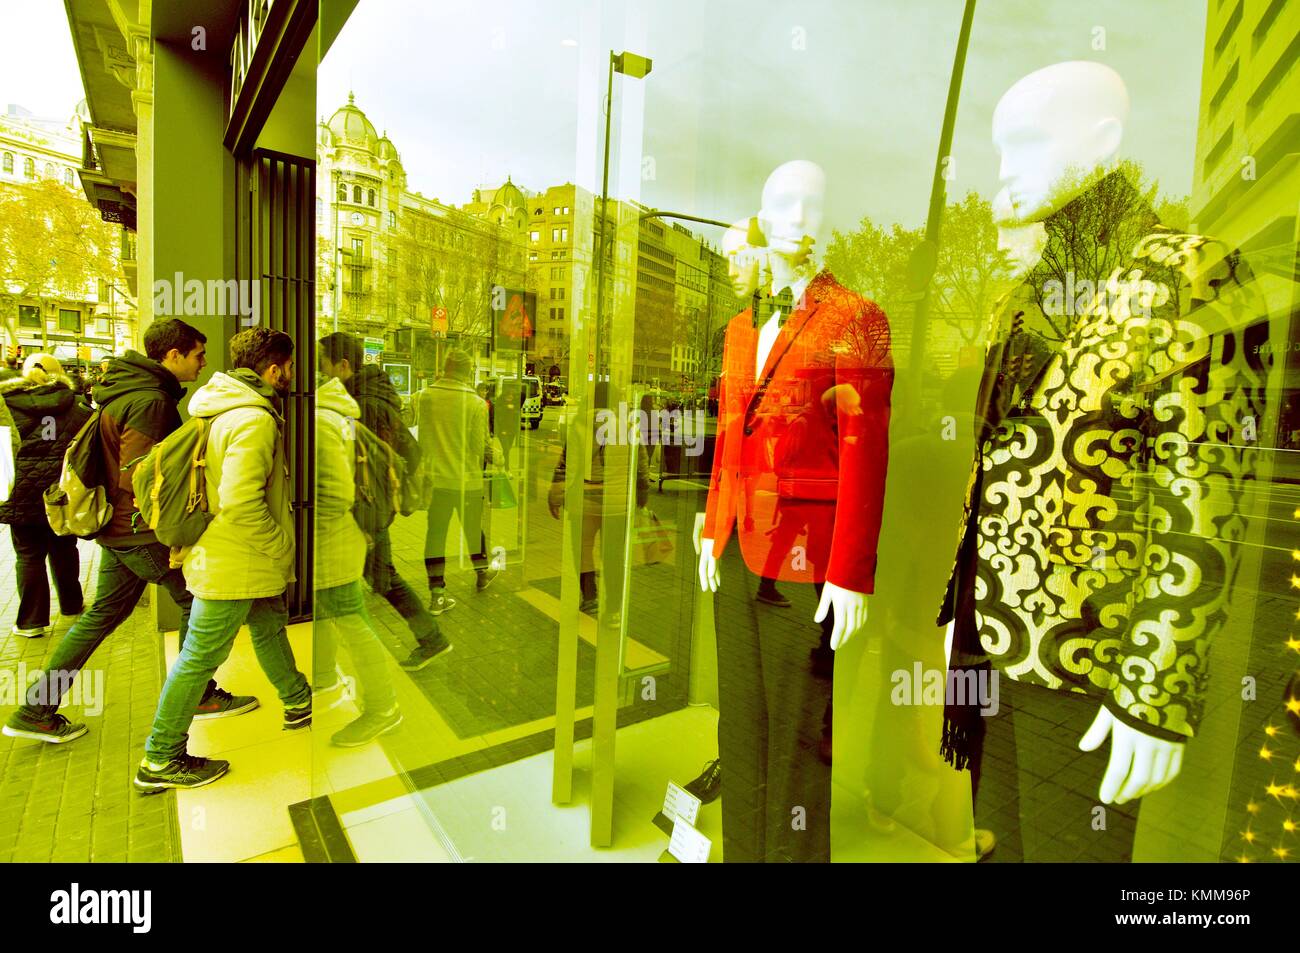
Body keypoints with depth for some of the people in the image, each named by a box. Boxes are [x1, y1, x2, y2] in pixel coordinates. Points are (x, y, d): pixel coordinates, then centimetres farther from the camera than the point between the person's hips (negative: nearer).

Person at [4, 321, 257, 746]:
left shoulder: (128, 387, 13)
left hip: (117, 529, 10)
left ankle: (36, 710, 25)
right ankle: (201, 695, 17)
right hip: (142, 531, -10)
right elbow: (138, 480, -24)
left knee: (103, 615, 17)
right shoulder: (149, 400, -20)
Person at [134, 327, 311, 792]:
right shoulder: (254, 421, -24)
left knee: (270, 628, 23)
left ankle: (298, 703, 43)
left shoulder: (224, 406, 7)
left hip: (221, 556, 10)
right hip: (234, 565, -10)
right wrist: (281, 545, -17)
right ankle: (160, 761, 18)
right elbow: (241, 505, -32)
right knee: (201, 656, 2)